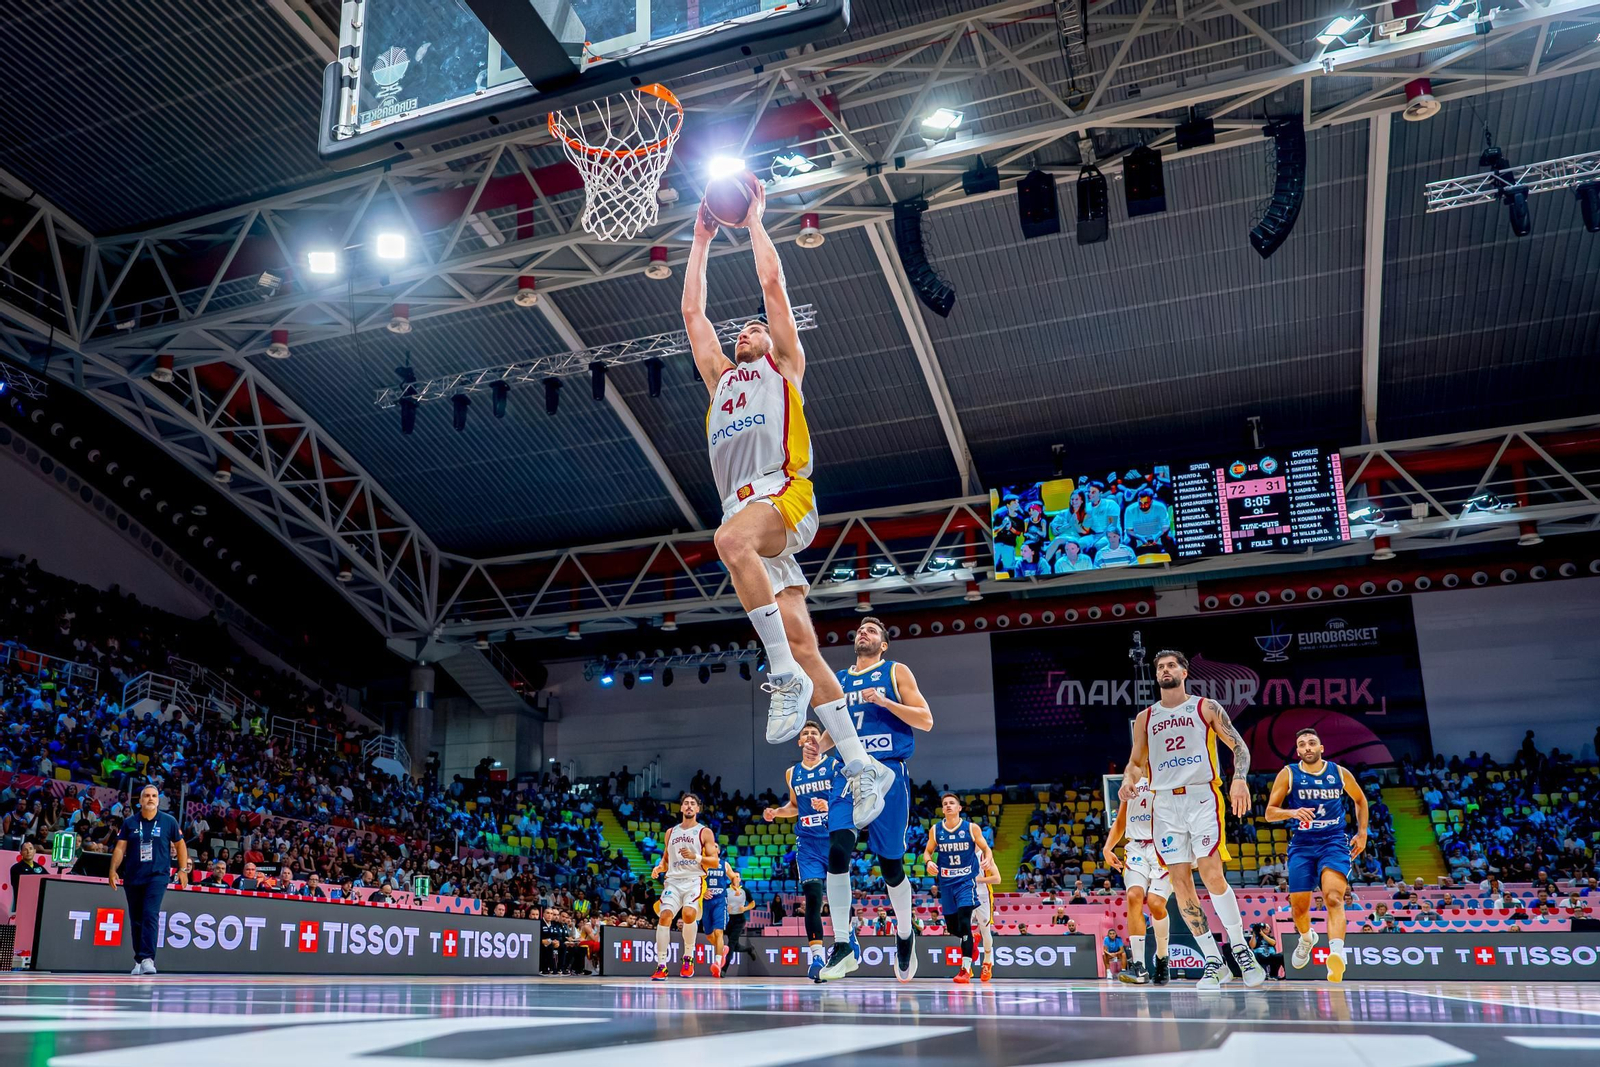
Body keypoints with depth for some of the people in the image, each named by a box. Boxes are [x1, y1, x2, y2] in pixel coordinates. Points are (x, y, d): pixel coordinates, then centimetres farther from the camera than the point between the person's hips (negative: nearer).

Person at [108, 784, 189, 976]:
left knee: (150, 915, -17)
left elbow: (180, 845, 11)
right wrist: (113, 870, -9)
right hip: (133, 877, 3)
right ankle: (138, 960, 21)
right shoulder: (130, 822, 6)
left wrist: (183, 869, 7)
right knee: (135, 920, 9)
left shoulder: (169, 821, 3)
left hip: (158, 876, -3)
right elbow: (120, 847, 4)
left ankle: (147, 958, -22)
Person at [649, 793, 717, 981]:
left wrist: (695, 856, -17)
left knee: (689, 913, -27)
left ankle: (688, 959, -6)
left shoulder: (705, 832, 6)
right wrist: (659, 868, 1)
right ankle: (661, 966, -9)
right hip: (673, 880, 4)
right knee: (664, 916, -16)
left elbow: (714, 861, -1)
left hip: (695, 880, -4)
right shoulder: (671, 832, 18)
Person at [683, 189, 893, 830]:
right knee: (799, 638, -4)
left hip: (782, 493, -5)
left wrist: (754, 219, 25)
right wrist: (702, 239, 37)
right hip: (742, 507, 5)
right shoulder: (719, 377, 34)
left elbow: (772, 284, 15)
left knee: (731, 538, -38)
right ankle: (861, 765, -4)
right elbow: (692, 310, 34)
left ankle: (785, 675, -32)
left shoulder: (784, 364, 19)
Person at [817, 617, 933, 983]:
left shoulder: (896, 672, 4)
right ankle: (842, 946, -11)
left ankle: (905, 935, 28)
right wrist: (818, 746, 3)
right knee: (837, 850, -17)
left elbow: (926, 720, -2)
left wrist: (883, 701, -15)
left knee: (890, 862, 2)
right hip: (851, 772, 3)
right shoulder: (839, 679, 16)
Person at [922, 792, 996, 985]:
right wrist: (928, 862, -11)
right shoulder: (935, 830, 2)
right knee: (952, 927, 10)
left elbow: (985, 848, 3)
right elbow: (928, 851, 11)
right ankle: (970, 940, 44)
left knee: (964, 922, -18)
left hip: (967, 880, -4)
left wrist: (988, 859, -19)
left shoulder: (971, 828, -4)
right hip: (946, 882, 4)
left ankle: (965, 969, -14)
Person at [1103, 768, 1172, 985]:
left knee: (1155, 903, -17)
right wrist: (1107, 849, 10)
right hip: (1136, 848, 4)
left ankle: (1162, 957, 10)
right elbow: (1120, 822, 24)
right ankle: (1138, 967, -21)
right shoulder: (1132, 782, 20)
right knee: (1134, 896, -19)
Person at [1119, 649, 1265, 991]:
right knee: (1180, 881, -1)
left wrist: (1239, 779, -13)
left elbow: (1239, 746, 5)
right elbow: (1136, 761, 21)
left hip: (1202, 796, -3)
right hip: (1165, 802, 4)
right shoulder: (1145, 718, 14)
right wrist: (1129, 780, -1)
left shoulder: (1206, 707, 6)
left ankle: (1241, 949, 2)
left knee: (1212, 875, -16)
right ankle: (1213, 961, 9)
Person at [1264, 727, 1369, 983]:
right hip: (1302, 845, 1)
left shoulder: (1339, 773, 4)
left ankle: (1336, 954, -41)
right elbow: (1270, 812, -3)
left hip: (1334, 842, -1)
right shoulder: (1288, 774, -1)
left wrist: (1362, 833, 16)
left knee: (1333, 897, -24)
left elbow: (1360, 800, 23)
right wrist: (1293, 812, -22)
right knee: (1299, 905, 5)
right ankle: (1306, 938, 39)